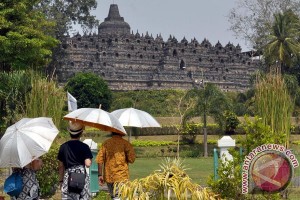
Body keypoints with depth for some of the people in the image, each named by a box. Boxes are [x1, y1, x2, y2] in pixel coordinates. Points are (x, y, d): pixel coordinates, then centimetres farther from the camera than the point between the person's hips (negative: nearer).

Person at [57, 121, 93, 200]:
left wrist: (61, 180, 18)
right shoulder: (84, 146, -3)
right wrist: (90, 160, 11)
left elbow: (61, 166, 9)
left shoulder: (63, 147, 5)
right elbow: (88, 164, -11)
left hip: (68, 177, 2)